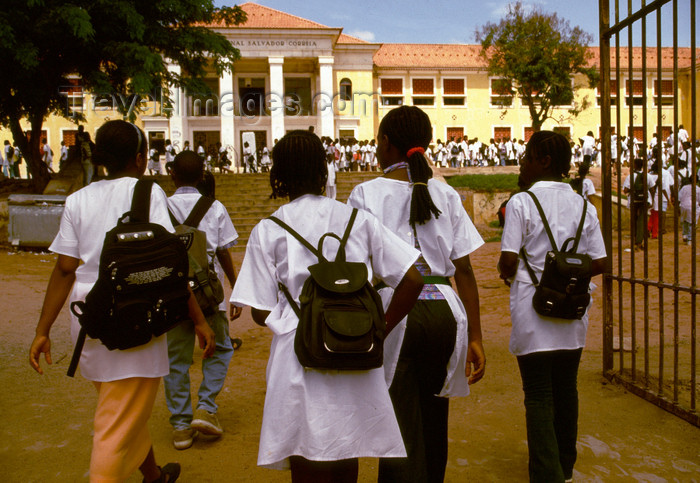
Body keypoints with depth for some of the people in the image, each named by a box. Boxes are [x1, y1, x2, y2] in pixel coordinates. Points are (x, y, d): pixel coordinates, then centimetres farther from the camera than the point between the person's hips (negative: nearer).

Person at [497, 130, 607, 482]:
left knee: (538, 395, 3)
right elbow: (598, 263, 0)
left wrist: (506, 273, 6)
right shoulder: (583, 205, 4)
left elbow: (508, 260, -16)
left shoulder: (521, 202, -10)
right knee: (566, 388, 19)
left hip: (533, 308, -5)